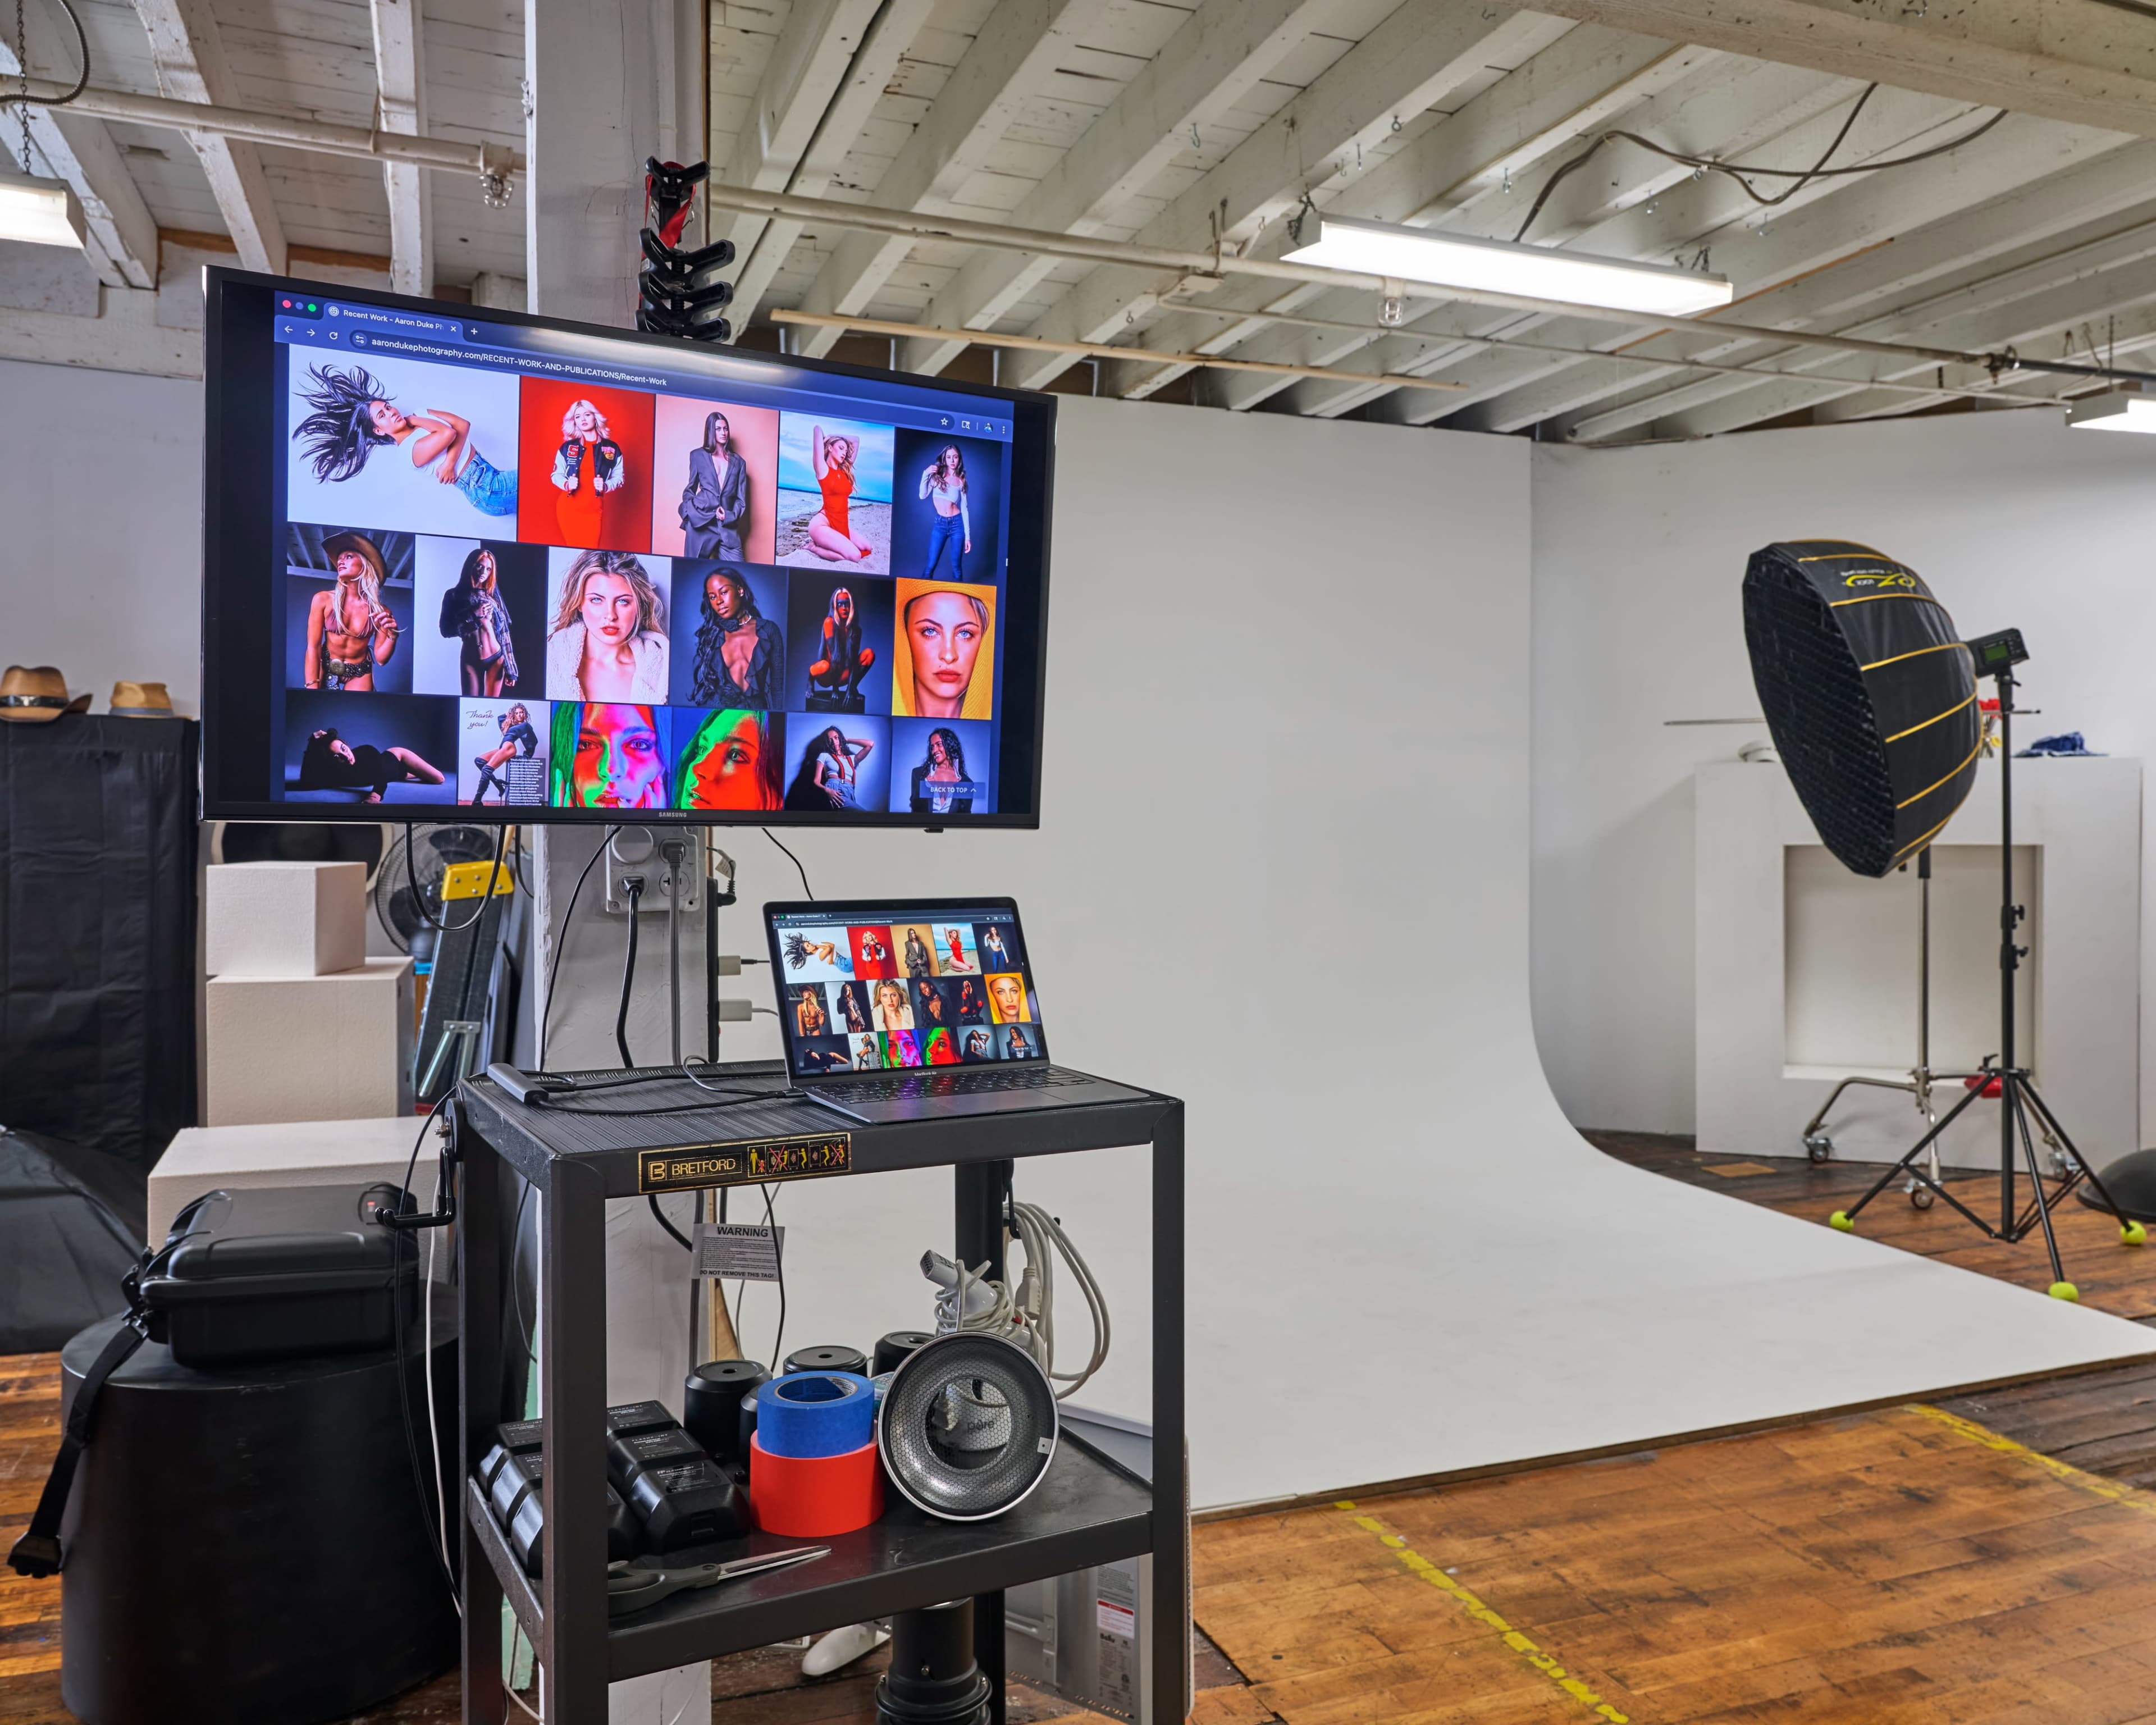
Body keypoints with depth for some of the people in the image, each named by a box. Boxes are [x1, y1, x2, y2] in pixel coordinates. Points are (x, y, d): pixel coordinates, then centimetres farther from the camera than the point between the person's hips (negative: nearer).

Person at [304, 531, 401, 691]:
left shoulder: (381, 612, -10)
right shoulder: (323, 600, -10)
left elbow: (381, 659, -6)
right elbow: (313, 647, -11)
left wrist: (392, 636, -25)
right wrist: (312, 689, -19)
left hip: (359, 673, 0)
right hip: (325, 668, 0)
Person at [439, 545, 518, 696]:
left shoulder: (493, 596, 8)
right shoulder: (454, 595, 1)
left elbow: (504, 633, 7)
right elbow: (446, 630, -8)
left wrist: (510, 669, 3)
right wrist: (473, 615, -17)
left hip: (497, 657, 2)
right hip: (471, 659, -2)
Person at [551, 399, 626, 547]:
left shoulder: (612, 448, 3)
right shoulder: (567, 447, 5)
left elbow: (620, 477, 6)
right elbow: (557, 475, 8)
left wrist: (605, 486, -14)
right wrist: (567, 485, -14)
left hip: (595, 510, 0)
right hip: (568, 507, 0)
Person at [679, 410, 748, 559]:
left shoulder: (738, 463, 16)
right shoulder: (698, 456, 12)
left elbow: (741, 500, 13)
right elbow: (690, 489, 17)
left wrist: (730, 516, -5)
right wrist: (691, 510, -3)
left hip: (728, 527, 1)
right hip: (700, 524, -1)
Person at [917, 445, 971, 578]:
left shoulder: (961, 481, 5)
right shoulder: (937, 475, 4)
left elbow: (964, 508, 4)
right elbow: (923, 496, -3)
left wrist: (968, 535, 0)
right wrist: (925, 474, -15)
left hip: (957, 523, 0)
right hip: (940, 524, 0)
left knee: (956, 567, 4)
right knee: (931, 565, -3)